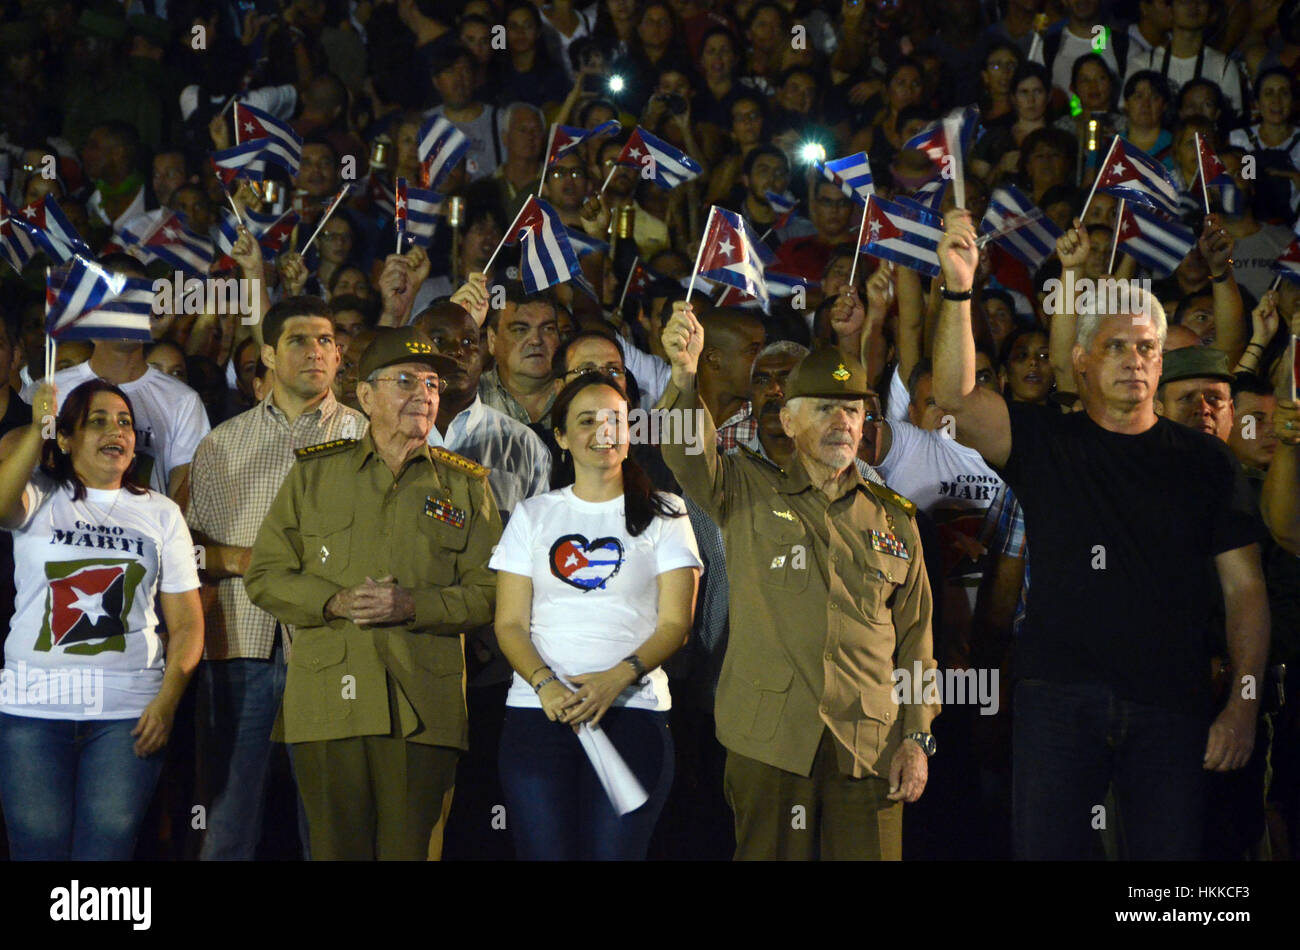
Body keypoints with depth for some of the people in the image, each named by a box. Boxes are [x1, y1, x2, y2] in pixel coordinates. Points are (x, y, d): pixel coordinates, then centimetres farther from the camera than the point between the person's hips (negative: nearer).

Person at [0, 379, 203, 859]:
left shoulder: (160, 513, 14)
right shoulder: (39, 498, 9)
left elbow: (187, 622, 8)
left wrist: (167, 699, -6)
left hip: (127, 712, 1)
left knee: (105, 850, -6)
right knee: (39, 847, -2)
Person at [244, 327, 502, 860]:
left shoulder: (466, 486, 11)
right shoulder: (313, 475, 12)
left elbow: (487, 593, 5)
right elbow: (264, 577, 10)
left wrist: (413, 606, -11)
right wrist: (334, 601, -8)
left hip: (423, 708, 0)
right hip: (328, 700, 0)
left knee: (410, 848, 0)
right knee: (338, 848, 1)